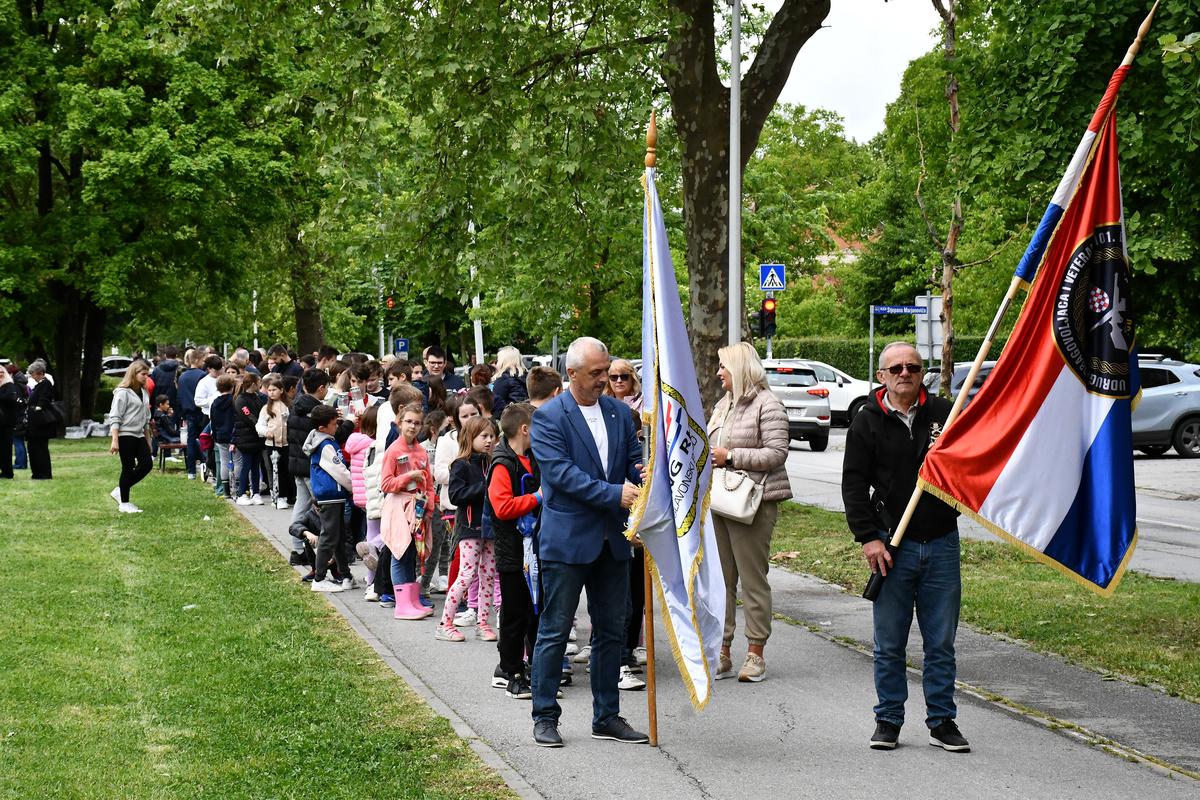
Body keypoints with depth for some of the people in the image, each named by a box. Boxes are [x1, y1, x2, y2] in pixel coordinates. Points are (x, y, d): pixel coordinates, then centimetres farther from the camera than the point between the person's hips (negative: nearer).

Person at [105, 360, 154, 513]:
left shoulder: (144, 393, 13)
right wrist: (115, 440, -20)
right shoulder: (123, 392, -11)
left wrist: (148, 439, 19)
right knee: (128, 468, -4)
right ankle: (124, 503, 7)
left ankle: (120, 491, 13)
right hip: (125, 435, -8)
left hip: (139, 436, 8)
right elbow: (115, 418, -14)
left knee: (147, 464, 0)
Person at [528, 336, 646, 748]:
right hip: (567, 539, -6)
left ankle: (607, 716, 21)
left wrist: (645, 479, -15)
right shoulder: (548, 417, -9)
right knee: (554, 631, 2)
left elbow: (634, 458, 9)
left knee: (611, 632, 12)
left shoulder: (619, 412, 9)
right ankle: (544, 717, 11)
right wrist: (614, 493, -23)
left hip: (611, 539, 6)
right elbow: (562, 473, -17)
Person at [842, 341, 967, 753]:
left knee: (941, 643, 7)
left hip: (941, 545, 1)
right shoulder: (867, 422, 3)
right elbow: (854, 483, 1)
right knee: (889, 645, 5)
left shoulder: (944, 412, 6)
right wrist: (868, 537, -9)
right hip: (891, 546, -1)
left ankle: (942, 721, 16)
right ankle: (888, 719, 17)